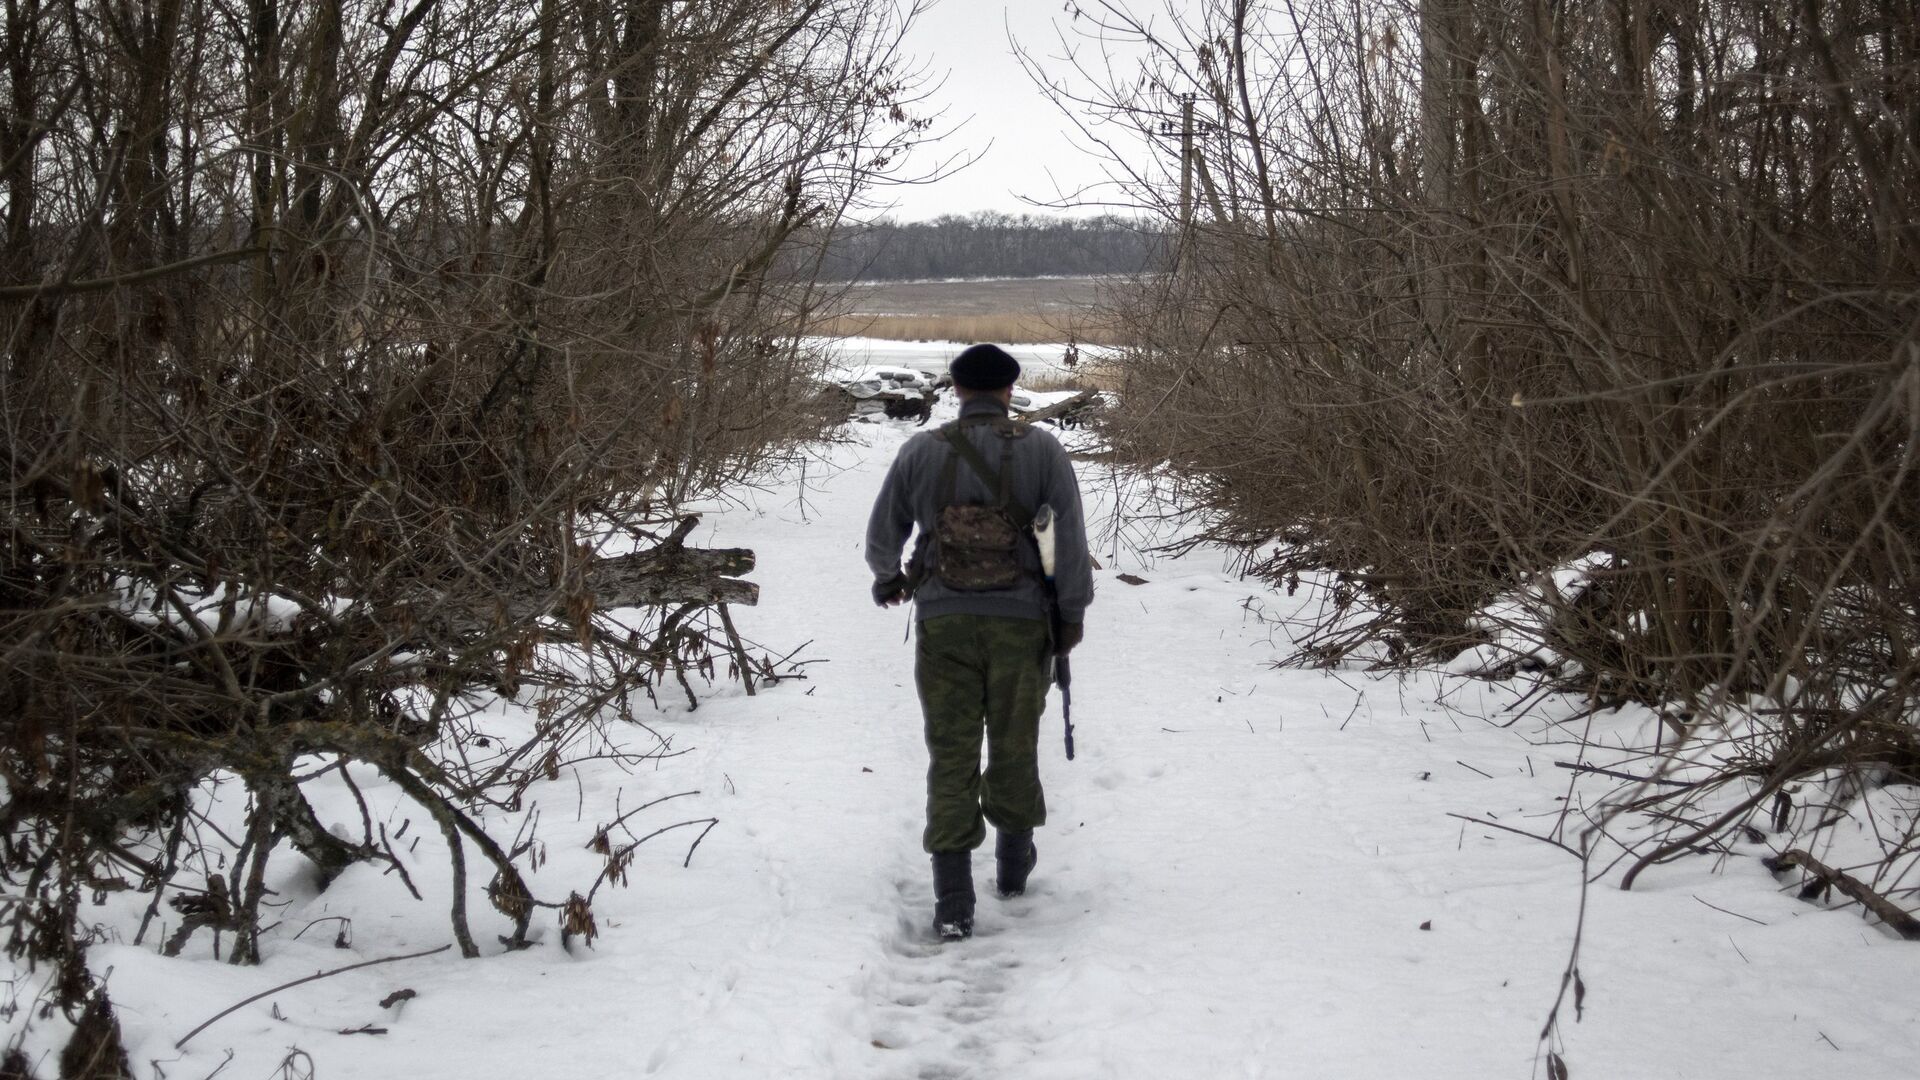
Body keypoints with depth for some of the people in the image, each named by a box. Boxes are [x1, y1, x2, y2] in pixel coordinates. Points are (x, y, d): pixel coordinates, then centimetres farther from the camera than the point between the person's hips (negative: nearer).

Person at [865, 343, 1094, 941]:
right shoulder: (1042, 450, -3)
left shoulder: (921, 451, 0)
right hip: (1021, 622, 0)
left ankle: (953, 901, -1)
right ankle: (1013, 863, 34)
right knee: (1014, 745, 16)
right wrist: (1072, 614, 4)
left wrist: (887, 578, 31)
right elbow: (1070, 538, -6)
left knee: (951, 753, 3)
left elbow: (882, 533, 11)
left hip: (942, 622, 0)